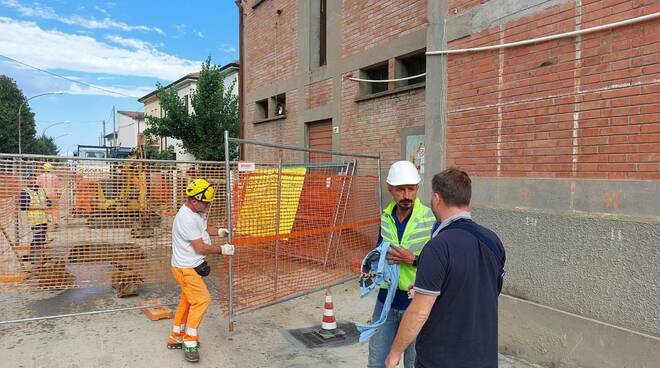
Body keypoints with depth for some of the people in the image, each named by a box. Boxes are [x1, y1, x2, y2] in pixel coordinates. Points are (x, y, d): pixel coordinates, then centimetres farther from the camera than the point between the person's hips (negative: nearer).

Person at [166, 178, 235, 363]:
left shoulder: (197, 212, 2)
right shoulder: (186, 219, -27)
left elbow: (204, 227, 20)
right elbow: (201, 247, -24)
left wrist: (220, 231, 2)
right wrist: (222, 250, -12)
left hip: (191, 266, 10)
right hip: (186, 268, -10)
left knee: (188, 300, 18)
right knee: (201, 299, -10)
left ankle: (176, 338, 33)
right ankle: (190, 344, 3)